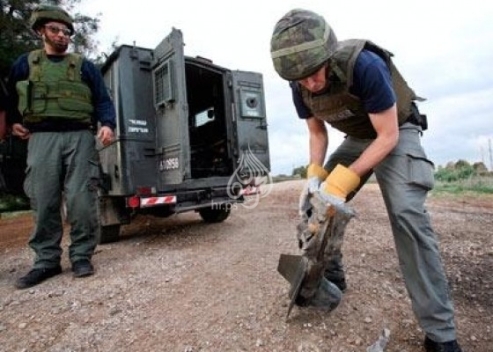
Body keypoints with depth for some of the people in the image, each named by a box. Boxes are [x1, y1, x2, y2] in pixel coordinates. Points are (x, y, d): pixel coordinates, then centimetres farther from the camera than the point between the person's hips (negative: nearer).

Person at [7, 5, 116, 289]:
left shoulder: (84, 66, 16)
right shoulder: (25, 63, 20)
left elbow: (103, 100, 8)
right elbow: (10, 97, 29)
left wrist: (107, 124, -10)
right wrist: (13, 121, 13)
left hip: (80, 136, -1)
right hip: (42, 138, 2)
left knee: (81, 199, -7)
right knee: (44, 201, -1)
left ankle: (82, 256, 3)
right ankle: (47, 260, 9)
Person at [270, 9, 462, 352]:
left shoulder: (365, 65, -33)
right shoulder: (301, 86, -15)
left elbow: (388, 135, -27)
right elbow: (317, 132, -1)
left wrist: (345, 179, -35)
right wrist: (315, 174, -18)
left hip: (397, 133, -6)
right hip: (357, 138, 6)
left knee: (407, 214, -24)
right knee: (318, 200, -2)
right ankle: (331, 274, 19)